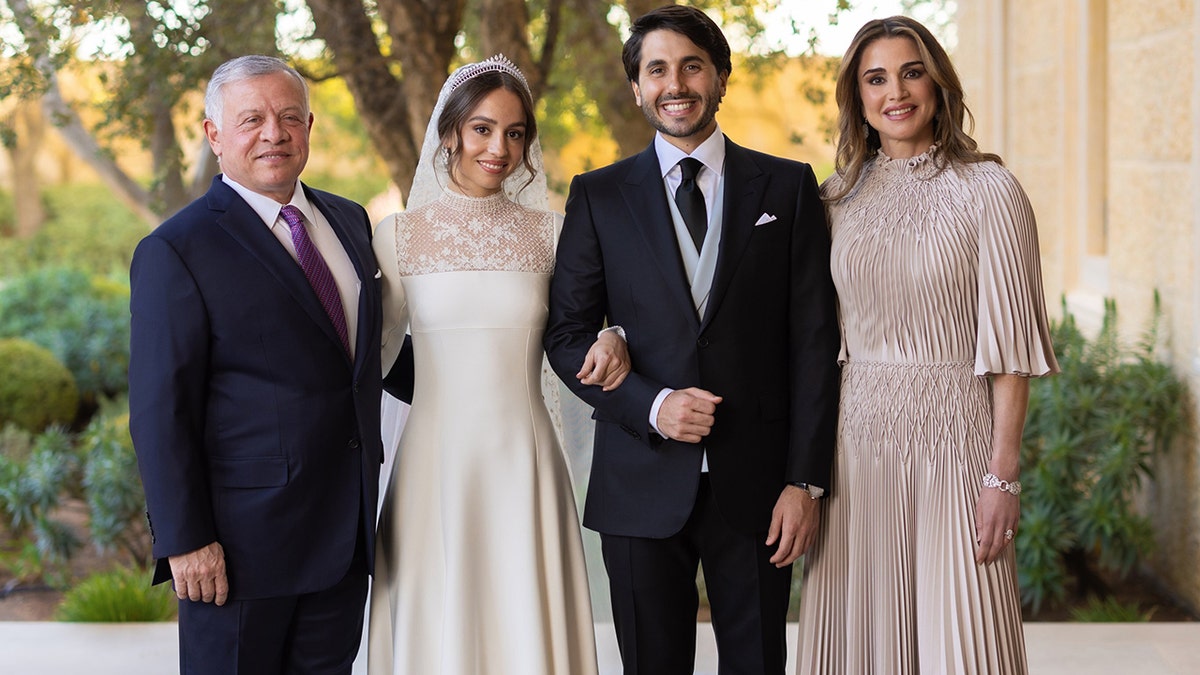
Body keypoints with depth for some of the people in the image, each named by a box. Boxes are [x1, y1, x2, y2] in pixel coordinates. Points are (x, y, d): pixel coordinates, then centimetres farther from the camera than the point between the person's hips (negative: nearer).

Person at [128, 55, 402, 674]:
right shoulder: (176, 251, -10)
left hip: (346, 531, 6)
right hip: (243, 542, -6)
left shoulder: (349, 221, 12)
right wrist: (185, 541, -16)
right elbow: (159, 411, -13)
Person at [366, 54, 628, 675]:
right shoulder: (398, 236, 2)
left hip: (524, 461, 1)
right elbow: (372, 356, 9)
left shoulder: (550, 234, 4)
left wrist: (611, 342, -8)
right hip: (435, 461, -1)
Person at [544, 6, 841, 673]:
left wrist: (806, 480, -6)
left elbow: (815, 341, 1)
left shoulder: (789, 187, 5)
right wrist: (651, 406, -13)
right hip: (644, 485, 0)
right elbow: (568, 334, 4)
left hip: (755, 485, 0)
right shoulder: (600, 196, 7)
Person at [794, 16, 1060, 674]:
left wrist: (1002, 474, -11)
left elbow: (1009, 344, -7)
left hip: (954, 434, -4)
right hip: (858, 440, 4)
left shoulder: (987, 190, -4)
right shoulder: (838, 197, 9)